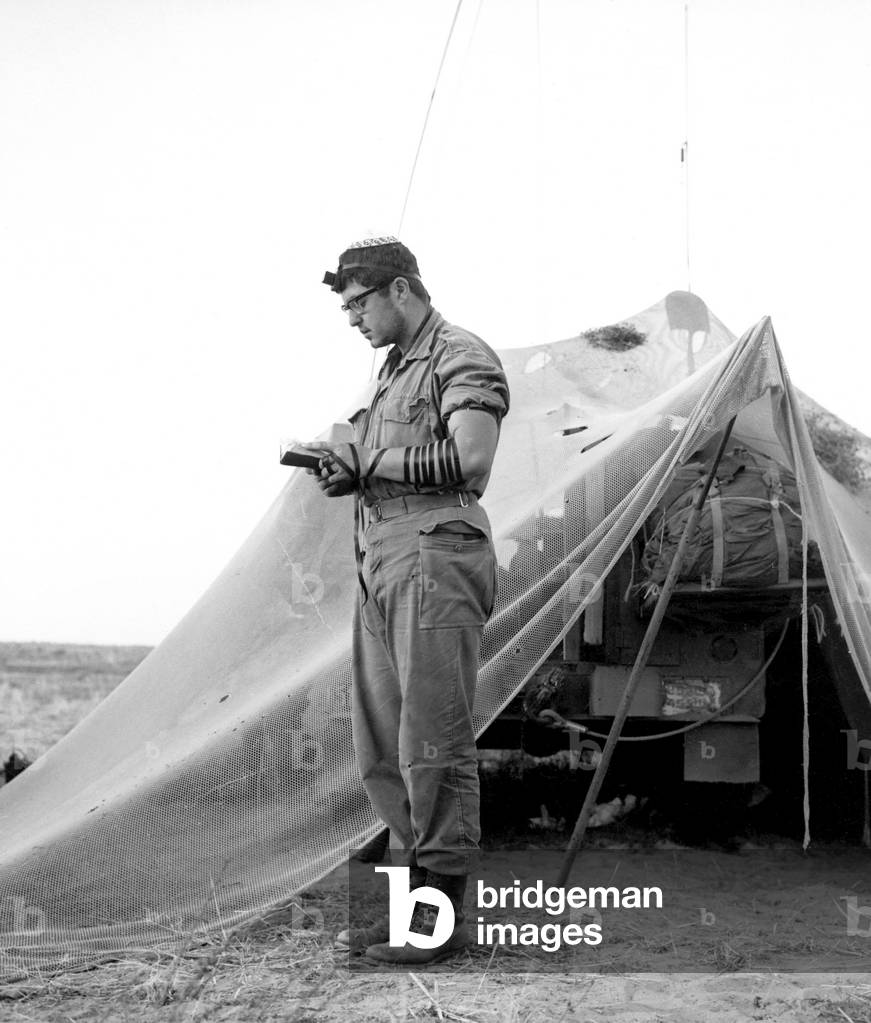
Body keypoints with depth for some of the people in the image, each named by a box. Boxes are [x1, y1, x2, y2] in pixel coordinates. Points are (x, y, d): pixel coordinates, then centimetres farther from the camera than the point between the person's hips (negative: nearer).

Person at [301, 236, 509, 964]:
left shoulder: (462, 358, -5)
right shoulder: (395, 369, 23)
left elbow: (468, 456, -19)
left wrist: (370, 463, -12)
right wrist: (348, 471, 6)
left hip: (435, 560, -10)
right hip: (382, 564, 10)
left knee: (433, 743, -8)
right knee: (382, 746, 9)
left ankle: (441, 915, -2)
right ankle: (411, 895, 16)